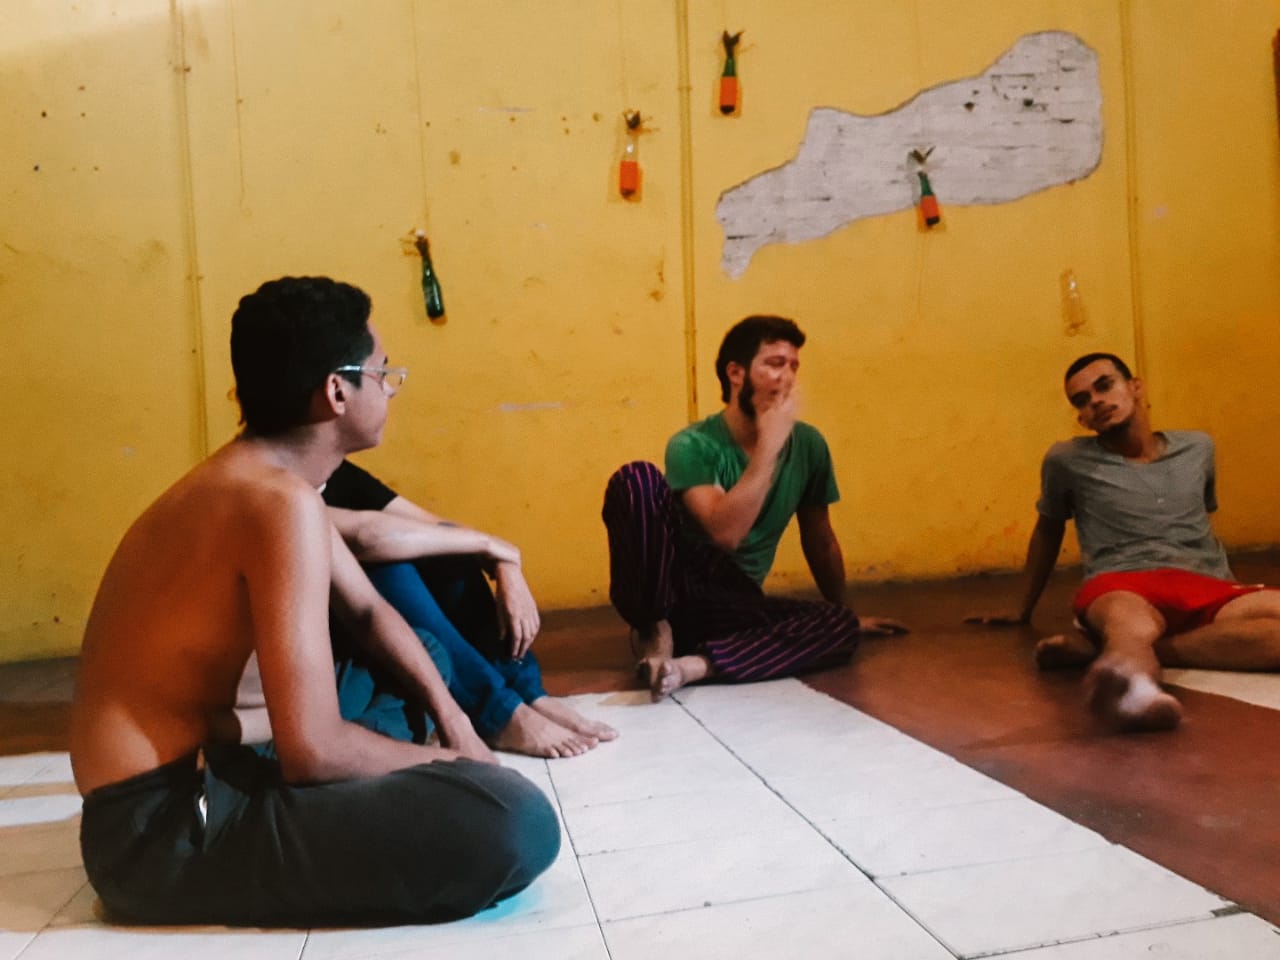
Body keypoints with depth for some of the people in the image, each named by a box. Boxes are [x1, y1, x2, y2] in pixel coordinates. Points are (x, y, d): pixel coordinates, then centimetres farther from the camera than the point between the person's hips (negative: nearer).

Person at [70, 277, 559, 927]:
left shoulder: (254, 478, 8)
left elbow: (369, 612, 17)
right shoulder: (280, 499, -24)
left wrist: (452, 722, 4)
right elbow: (313, 751, -27)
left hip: (198, 786, 10)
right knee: (518, 825, -26)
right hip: (165, 830, -10)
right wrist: (444, 760, -8)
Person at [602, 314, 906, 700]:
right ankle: (654, 630, -18)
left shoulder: (808, 445, 2)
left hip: (734, 604, 5)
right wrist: (768, 445, -25)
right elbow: (726, 533, -27)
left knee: (839, 626, -22)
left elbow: (820, 542, 14)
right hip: (673, 590, -4)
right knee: (637, 478, -26)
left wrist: (847, 614, 23)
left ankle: (694, 665, -31)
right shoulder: (692, 446, -12)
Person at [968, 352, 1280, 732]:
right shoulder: (1067, 460, 11)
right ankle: (1134, 683, -74)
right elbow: (1047, 532, 24)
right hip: (1124, 587, -3)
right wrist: (1024, 610, 31)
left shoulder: (1198, 447, 20)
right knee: (1132, 622, -41)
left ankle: (1100, 648, -37)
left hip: (1207, 589, 3)